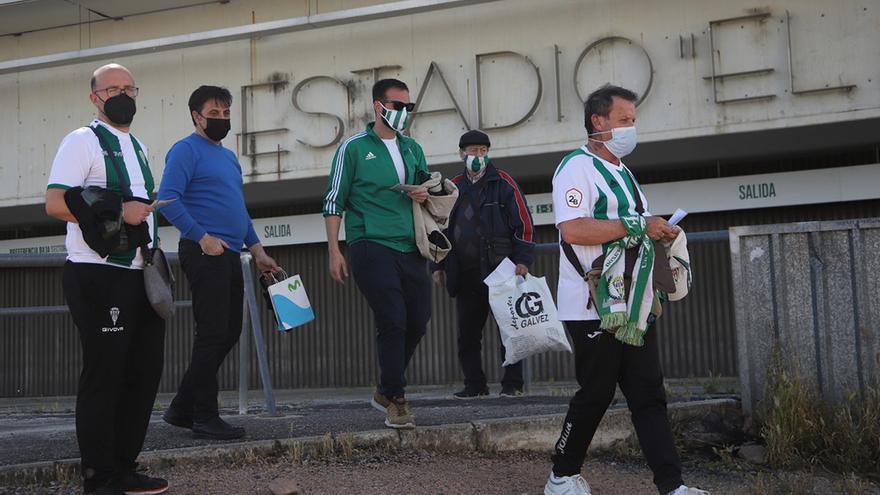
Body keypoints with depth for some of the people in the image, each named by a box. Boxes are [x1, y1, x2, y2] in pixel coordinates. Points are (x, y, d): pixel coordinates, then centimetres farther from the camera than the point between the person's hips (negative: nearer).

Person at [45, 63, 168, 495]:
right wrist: (118, 212, -21)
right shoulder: (83, 141, -6)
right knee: (104, 375, -4)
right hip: (99, 277, -8)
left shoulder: (138, 147, 19)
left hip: (141, 276, 8)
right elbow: (55, 203, -16)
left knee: (144, 372, 10)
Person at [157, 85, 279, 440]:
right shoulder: (186, 150, -4)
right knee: (213, 334, -8)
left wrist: (257, 249, 20)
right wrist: (202, 237, -22)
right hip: (204, 253, -9)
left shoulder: (229, 157, 23)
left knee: (228, 334, 10)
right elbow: (168, 199, -16)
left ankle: (183, 408, 19)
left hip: (230, 255, 9)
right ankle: (204, 417, 1)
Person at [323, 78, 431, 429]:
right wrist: (334, 251, -7)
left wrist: (425, 196, 2)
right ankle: (396, 401, 4)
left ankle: (386, 391, 25)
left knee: (418, 322, 5)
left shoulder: (413, 149, 17)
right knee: (392, 321, -11)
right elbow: (334, 202, 1)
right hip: (371, 246, -6)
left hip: (410, 248, 6)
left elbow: (428, 189, 28)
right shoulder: (354, 148, 2)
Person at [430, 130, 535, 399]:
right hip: (466, 274, 4)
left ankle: (512, 384, 9)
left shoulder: (502, 182, 2)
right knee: (468, 333, 6)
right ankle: (475, 384, 15)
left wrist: (522, 260, -11)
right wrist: (437, 265, 14)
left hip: (501, 271, -4)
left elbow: (523, 221, -3)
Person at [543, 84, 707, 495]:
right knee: (596, 393, -2)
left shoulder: (620, 171, 20)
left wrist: (657, 232, 10)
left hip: (632, 307, 9)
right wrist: (637, 226, -20)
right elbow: (572, 230, -25)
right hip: (595, 308, -9)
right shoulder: (577, 167, -10)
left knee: (649, 395, 5)